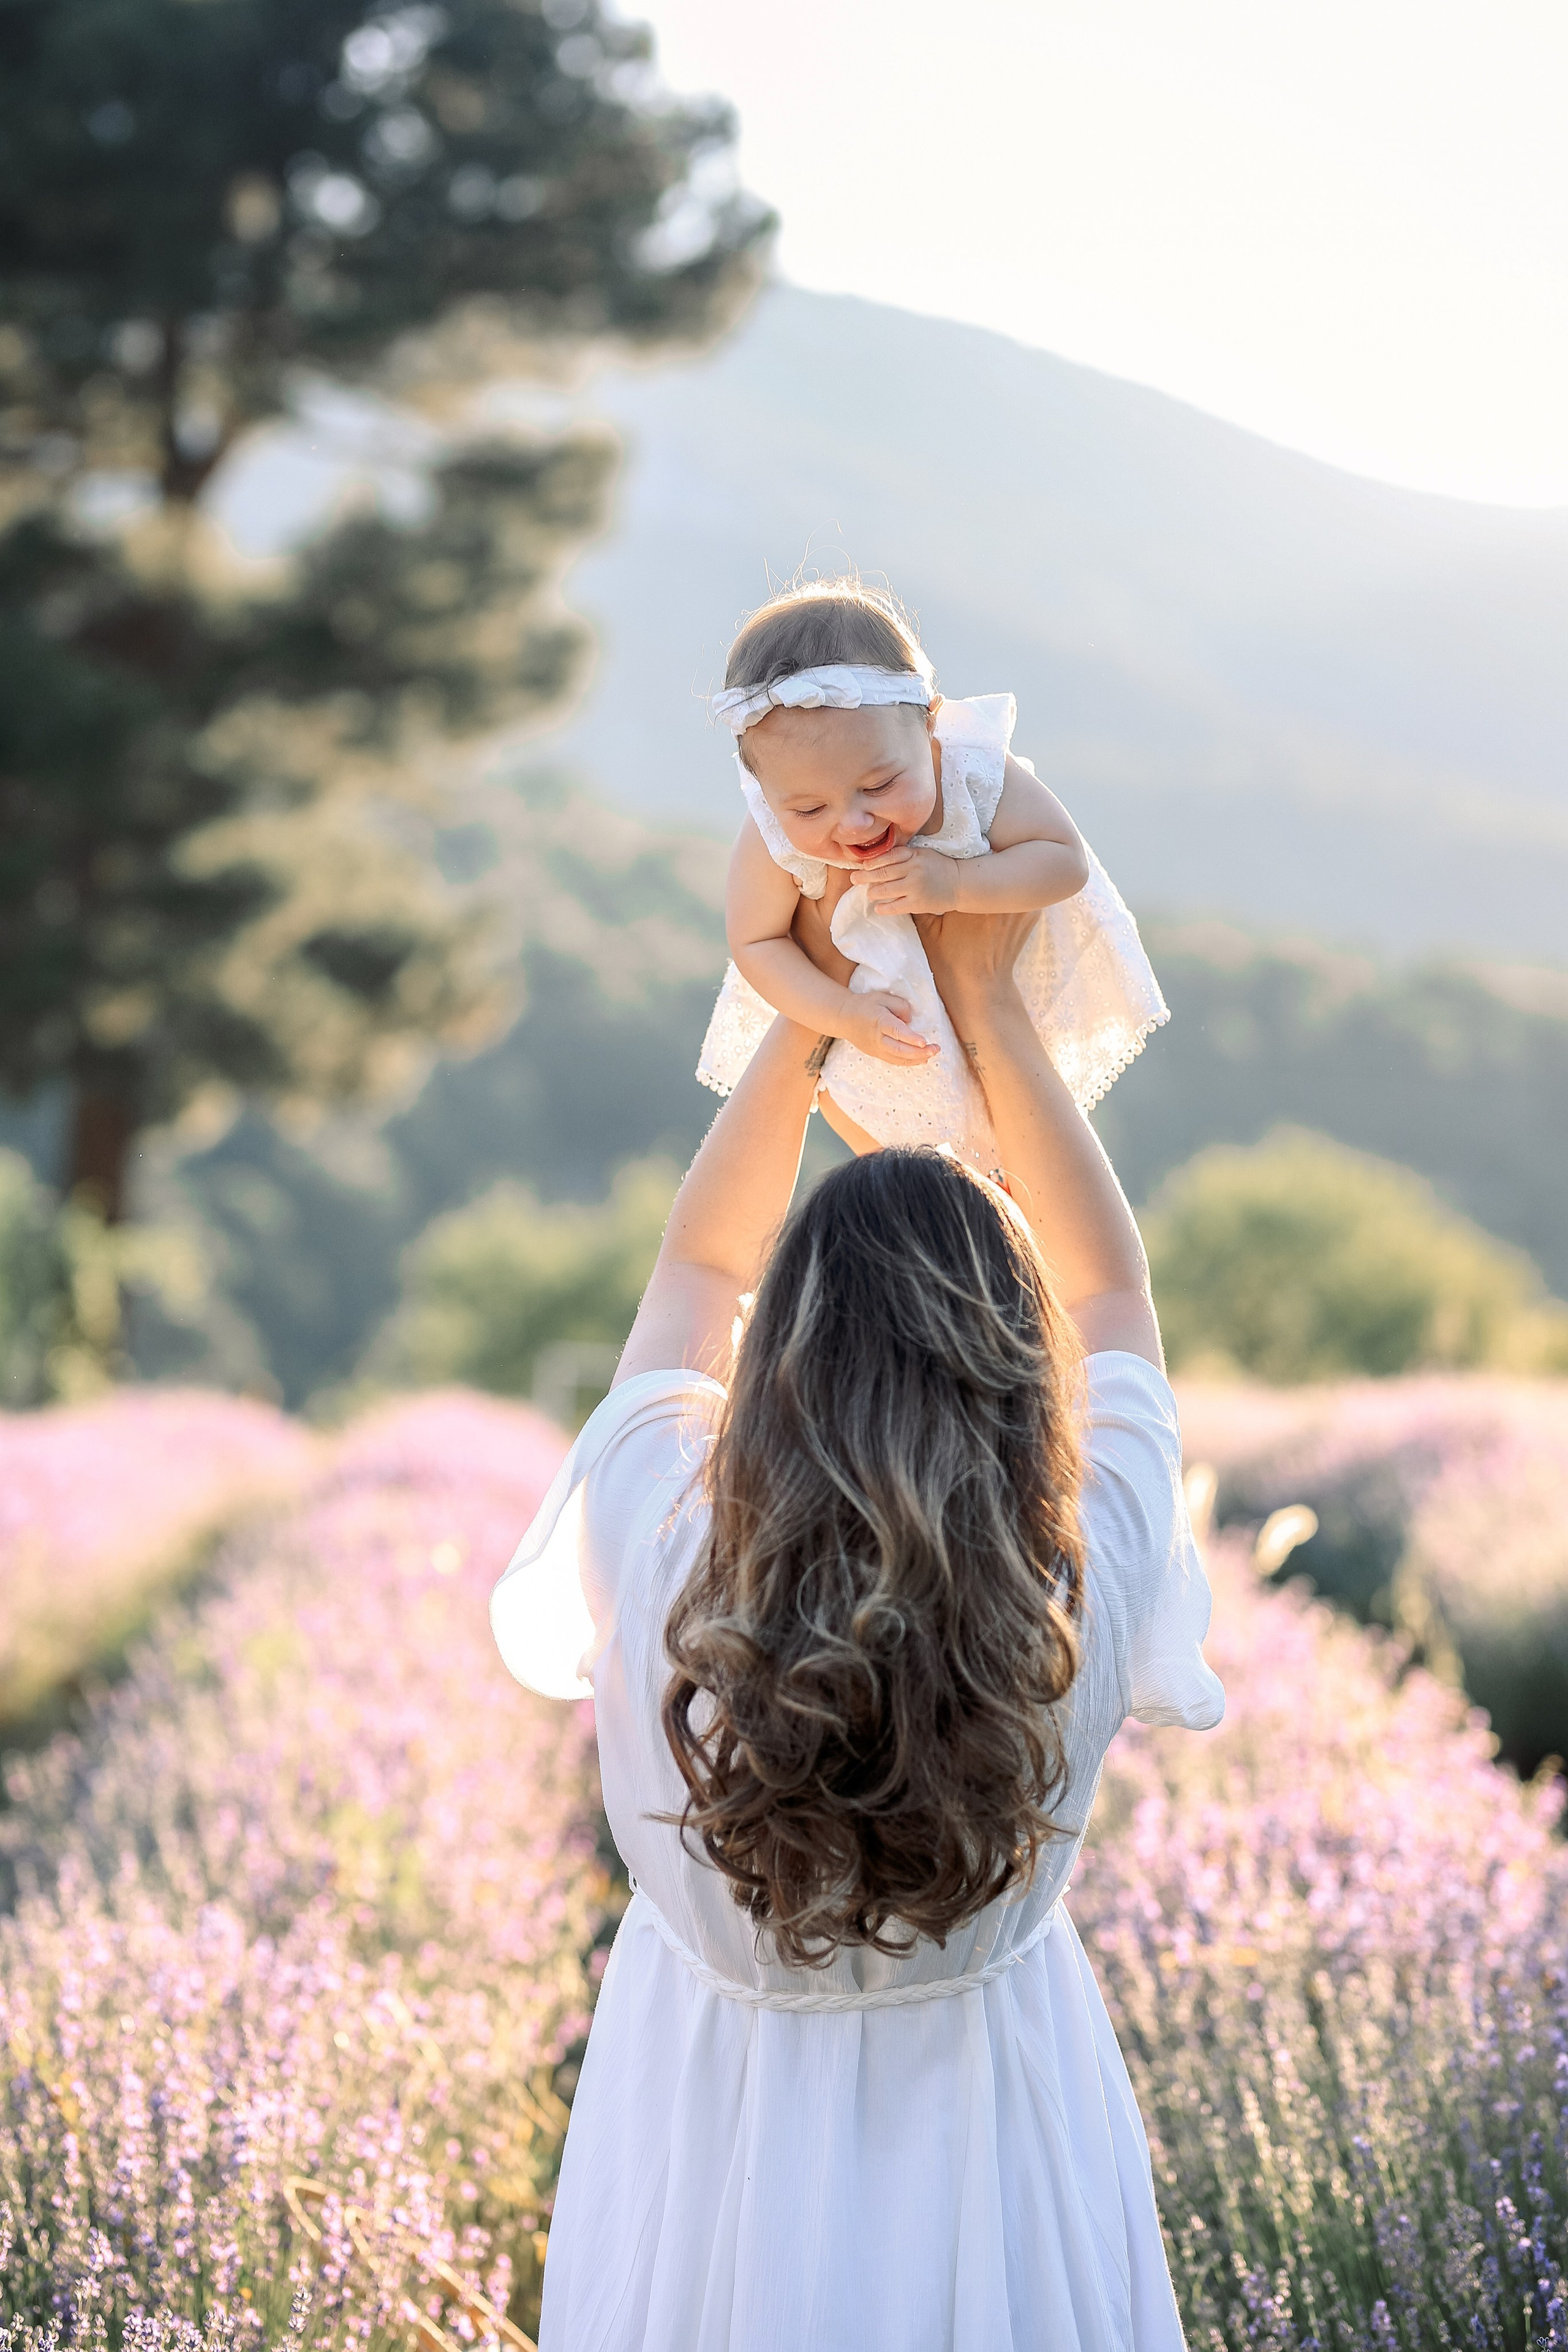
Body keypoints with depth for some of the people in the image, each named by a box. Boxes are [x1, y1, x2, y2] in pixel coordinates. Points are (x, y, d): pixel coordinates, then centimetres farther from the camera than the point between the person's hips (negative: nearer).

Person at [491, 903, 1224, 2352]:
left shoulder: (658, 1566, -27)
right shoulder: (1081, 1608, -27)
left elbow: (697, 1272, -6)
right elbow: (1114, 1293, -7)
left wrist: (808, 1002, -3)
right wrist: (990, 1006, -3)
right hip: (988, 2150, 0)